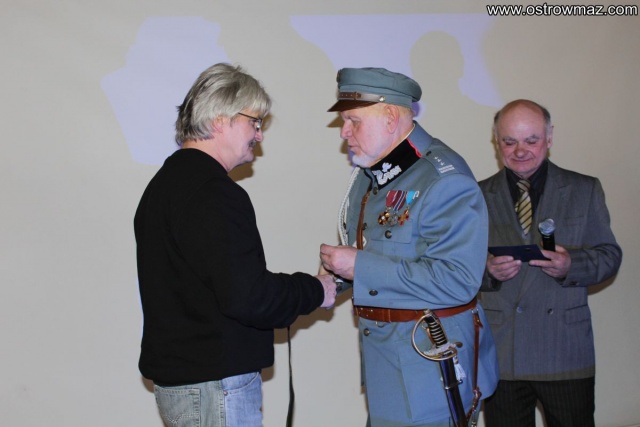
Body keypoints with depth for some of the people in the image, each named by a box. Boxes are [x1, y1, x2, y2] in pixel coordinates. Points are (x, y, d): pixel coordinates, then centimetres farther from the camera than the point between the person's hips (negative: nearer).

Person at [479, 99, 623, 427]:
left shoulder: (584, 190, 7)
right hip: (501, 354, 0)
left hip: (565, 350, 0)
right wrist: (487, 271, -16)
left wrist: (571, 265, -15)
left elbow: (609, 255, 5)